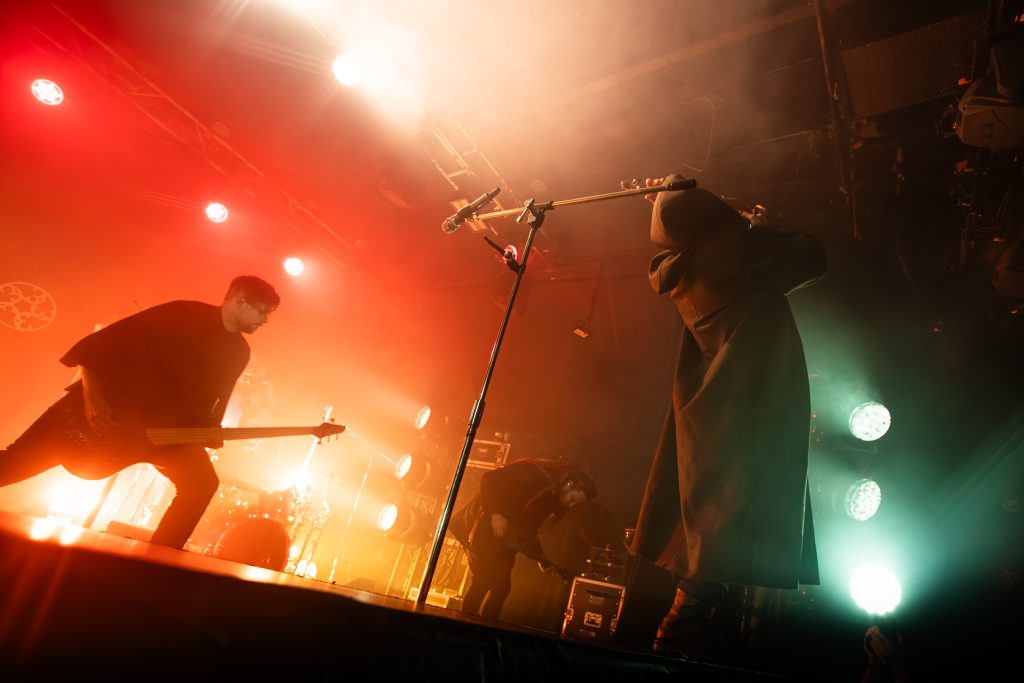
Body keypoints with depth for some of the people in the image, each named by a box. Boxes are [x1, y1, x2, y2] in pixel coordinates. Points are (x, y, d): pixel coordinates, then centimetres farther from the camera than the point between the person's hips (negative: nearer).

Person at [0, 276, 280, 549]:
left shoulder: (237, 351, 4)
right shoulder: (182, 313, -13)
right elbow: (102, 342, -13)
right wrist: (92, 395, -21)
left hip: (161, 427, 4)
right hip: (108, 406, -4)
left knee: (202, 483, -12)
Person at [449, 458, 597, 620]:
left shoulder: (551, 503, 1)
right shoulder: (532, 473, -24)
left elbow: (529, 531, 7)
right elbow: (489, 478, -25)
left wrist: (544, 560, -1)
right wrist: (495, 513, -28)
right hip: (482, 529, -8)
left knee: (501, 585, 6)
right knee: (482, 581, -9)